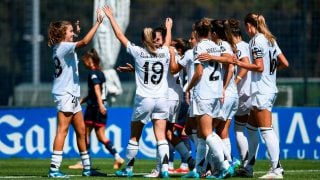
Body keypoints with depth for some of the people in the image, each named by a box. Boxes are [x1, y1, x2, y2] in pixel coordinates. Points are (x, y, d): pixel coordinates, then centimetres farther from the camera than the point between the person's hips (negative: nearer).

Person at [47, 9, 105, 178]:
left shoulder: (60, 47, 14)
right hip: (65, 94, -10)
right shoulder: (64, 47, -14)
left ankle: (87, 167, 20)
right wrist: (98, 23, -24)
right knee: (62, 130, -13)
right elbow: (85, 42, -28)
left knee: (81, 130, 13)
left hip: (71, 94, 10)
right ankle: (54, 169, -17)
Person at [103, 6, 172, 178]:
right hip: (161, 99, 2)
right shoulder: (164, 53, 3)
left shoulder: (138, 52, -5)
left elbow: (120, 36, 4)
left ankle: (128, 169, 19)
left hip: (143, 99, -2)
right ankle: (164, 169, -13)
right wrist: (168, 28, 48)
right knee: (161, 137, -1)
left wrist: (110, 17, 15)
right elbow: (167, 42, 28)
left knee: (134, 137, 11)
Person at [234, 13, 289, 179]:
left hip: (261, 91, -10)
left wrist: (240, 64, -9)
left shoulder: (256, 41, -12)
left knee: (266, 130, -11)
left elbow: (259, 67, -19)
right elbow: (284, 63, 12)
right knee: (251, 128, 16)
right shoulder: (270, 39, 13)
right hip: (270, 89, 10)